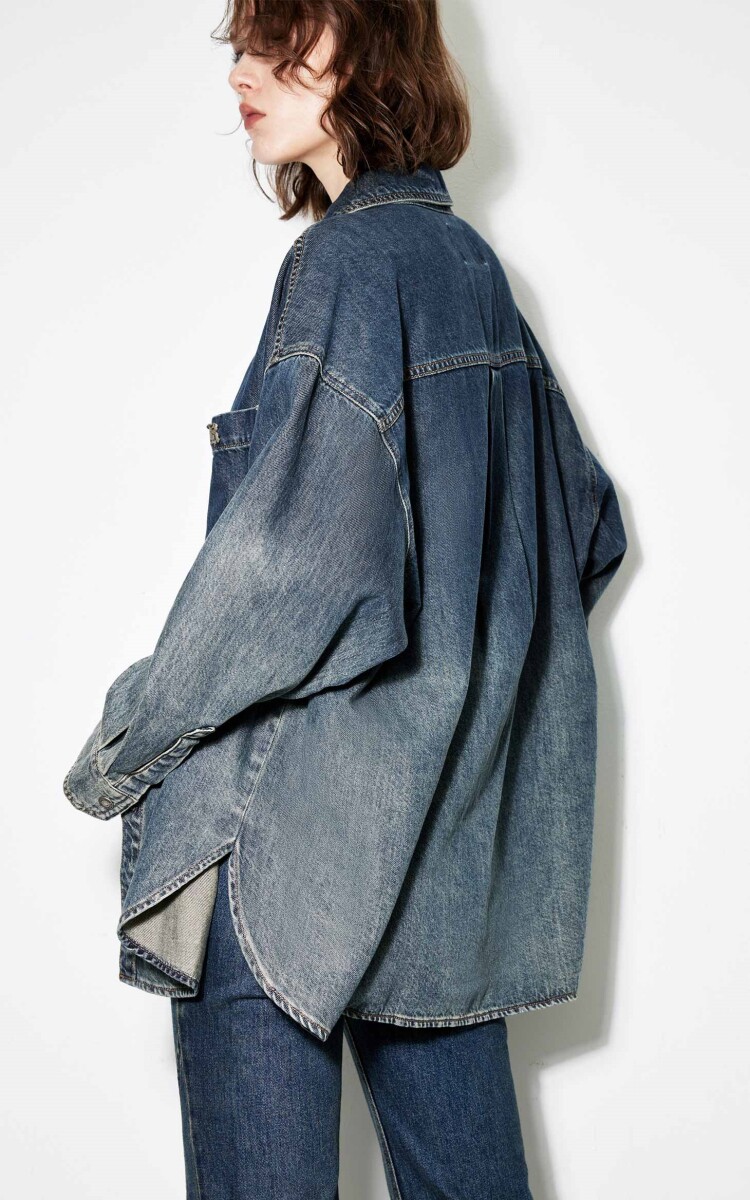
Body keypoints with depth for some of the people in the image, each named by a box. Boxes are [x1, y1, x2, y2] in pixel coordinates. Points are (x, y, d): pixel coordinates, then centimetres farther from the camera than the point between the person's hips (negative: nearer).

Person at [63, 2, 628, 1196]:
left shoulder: (352, 258, -14)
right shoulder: (470, 262, 10)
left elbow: (302, 552, -22)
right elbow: (587, 525, 16)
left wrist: (129, 741, -10)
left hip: (311, 811, -8)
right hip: (465, 808, 8)